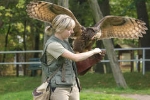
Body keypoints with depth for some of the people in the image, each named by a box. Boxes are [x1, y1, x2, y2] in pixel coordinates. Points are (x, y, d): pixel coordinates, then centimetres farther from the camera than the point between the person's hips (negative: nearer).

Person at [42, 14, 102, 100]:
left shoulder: (64, 41, 12)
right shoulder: (52, 44, -15)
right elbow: (76, 58, -19)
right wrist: (93, 51, -6)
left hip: (73, 85, 8)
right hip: (59, 87, -8)